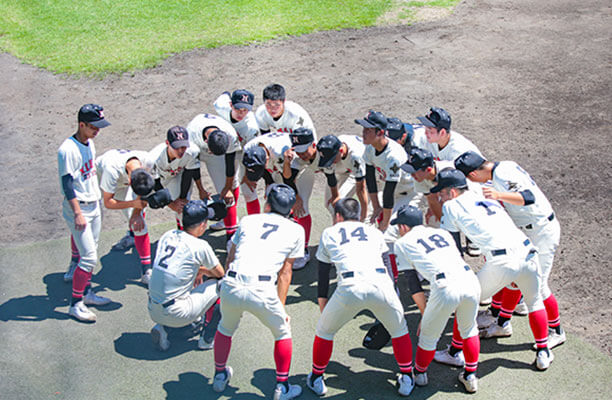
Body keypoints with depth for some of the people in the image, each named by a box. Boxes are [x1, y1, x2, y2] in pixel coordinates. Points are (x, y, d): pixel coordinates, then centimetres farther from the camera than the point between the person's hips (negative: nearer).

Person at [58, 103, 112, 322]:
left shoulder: (89, 143, 7)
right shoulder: (68, 150, -21)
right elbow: (67, 184, -22)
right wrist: (78, 213, -24)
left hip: (94, 205, 9)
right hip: (77, 208, -8)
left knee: (90, 253, 16)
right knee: (89, 257, -9)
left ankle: (86, 292, 30)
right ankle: (75, 303, 0)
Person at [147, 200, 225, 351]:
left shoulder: (167, 235, 6)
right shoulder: (200, 246, -11)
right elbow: (220, 273, 6)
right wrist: (204, 271, 24)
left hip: (152, 311, 7)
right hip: (175, 314, -7)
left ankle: (161, 327, 17)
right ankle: (207, 338, 12)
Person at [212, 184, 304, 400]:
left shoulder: (247, 220, 20)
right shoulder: (295, 230, 16)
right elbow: (285, 273, 15)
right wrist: (281, 307, 20)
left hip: (231, 286, 2)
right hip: (262, 291, -2)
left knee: (225, 328, 31)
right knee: (283, 333, 24)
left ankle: (220, 376, 45)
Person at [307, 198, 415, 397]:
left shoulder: (329, 233, 27)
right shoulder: (374, 231, 31)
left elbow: (323, 276, 28)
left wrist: (323, 308, 37)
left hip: (350, 287, -2)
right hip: (381, 283, 2)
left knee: (324, 330, 23)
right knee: (399, 329, 27)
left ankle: (316, 379, 34)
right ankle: (407, 380, 32)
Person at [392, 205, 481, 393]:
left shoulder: (403, 242, 17)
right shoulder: (443, 232, 30)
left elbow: (412, 282, 14)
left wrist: (425, 311, 21)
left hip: (445, 287, -5)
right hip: (470, 279, 5)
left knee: (428, 335, 17)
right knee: (469, 329, 28)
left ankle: (419, 374, 37)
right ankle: (470, 376, 34)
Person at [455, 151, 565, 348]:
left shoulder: (502, 176, -25)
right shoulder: (504, 166, 4)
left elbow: (529, 198, -37)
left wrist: (499, 195, -49)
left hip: (542, 232, -10)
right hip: (528, 231, 10)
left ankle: (556, 332, 17)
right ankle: (503, 323, 28)